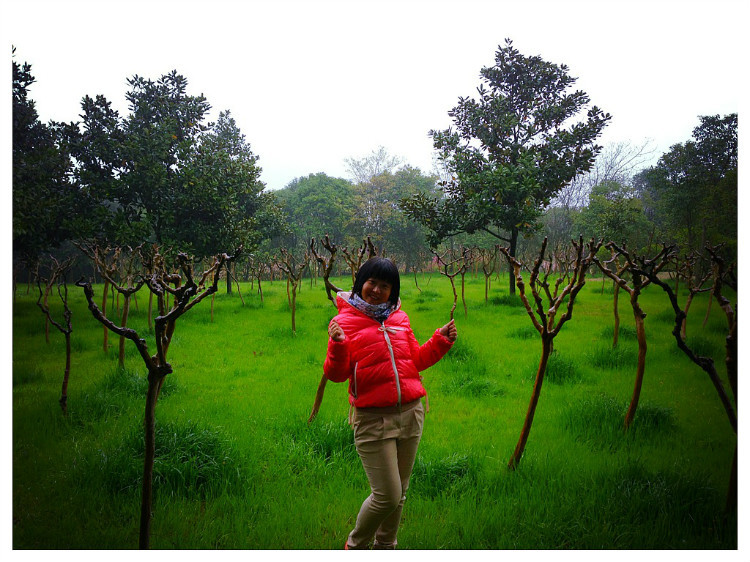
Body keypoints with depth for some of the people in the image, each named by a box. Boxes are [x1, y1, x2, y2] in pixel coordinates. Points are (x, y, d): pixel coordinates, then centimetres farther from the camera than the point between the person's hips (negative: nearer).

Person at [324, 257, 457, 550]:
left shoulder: (400, 318, 12)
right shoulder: (345, 320, -2)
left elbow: (416, 361, 20)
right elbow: (336, 374, -7)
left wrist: (440, 341, 6)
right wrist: (338, 346, -25)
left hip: (410, 414, 5)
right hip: (372, 418, -5)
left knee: (399, 493, 14)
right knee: (387, 495, -7)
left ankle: (385, 548, 34)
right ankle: (356, 545, 19)